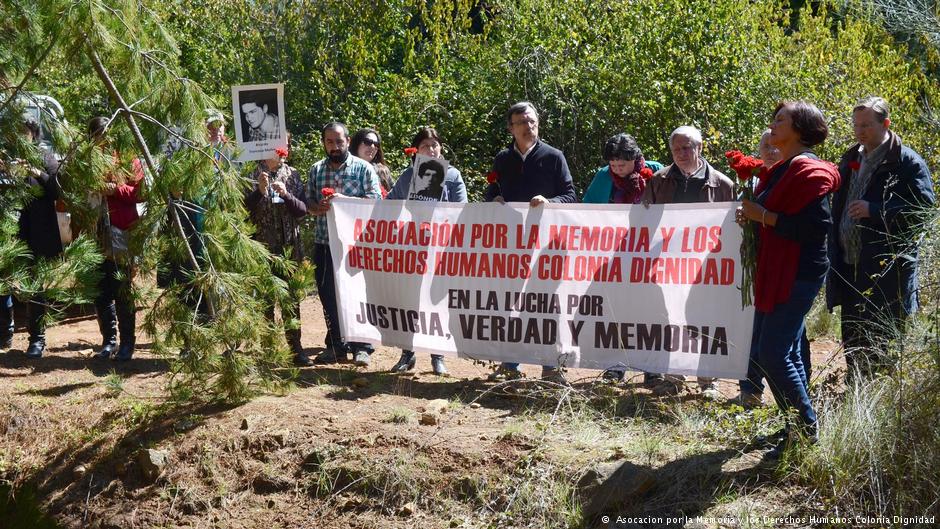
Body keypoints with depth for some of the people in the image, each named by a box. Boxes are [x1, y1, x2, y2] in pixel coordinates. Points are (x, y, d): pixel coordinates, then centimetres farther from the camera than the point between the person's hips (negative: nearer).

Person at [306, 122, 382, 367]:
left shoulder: (363, 168, 0)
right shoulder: (316, 170, 12)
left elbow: (375, 201, -8)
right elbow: (308, 204, 11)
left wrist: (345, 200, -19)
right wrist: (319, 207, -12)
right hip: (324, 243, 4)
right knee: (328, 296, 9)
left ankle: (361, 347, 8)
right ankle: (336, 346, 21)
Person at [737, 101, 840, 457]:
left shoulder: (809, 171, -15)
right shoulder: (783, 169, 16)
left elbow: (816, 226, -24)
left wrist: (764, 216, -20)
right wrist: (751, 215, 5)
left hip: (797, 275, -10)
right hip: (776, 273, 10)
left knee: (773, 354, -11)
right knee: (783, 351, 13)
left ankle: (806, 431, 3)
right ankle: (795, 425, 23)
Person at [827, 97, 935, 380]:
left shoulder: (906, 161, -5)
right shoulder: (850, 160, 16)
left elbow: (924, 205, -14)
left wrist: (874, 210, -20)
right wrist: (834, 252, 12)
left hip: (886, 268, -7)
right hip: (850, 265, 7)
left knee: (884, 343, -2)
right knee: (853, 345, 13)